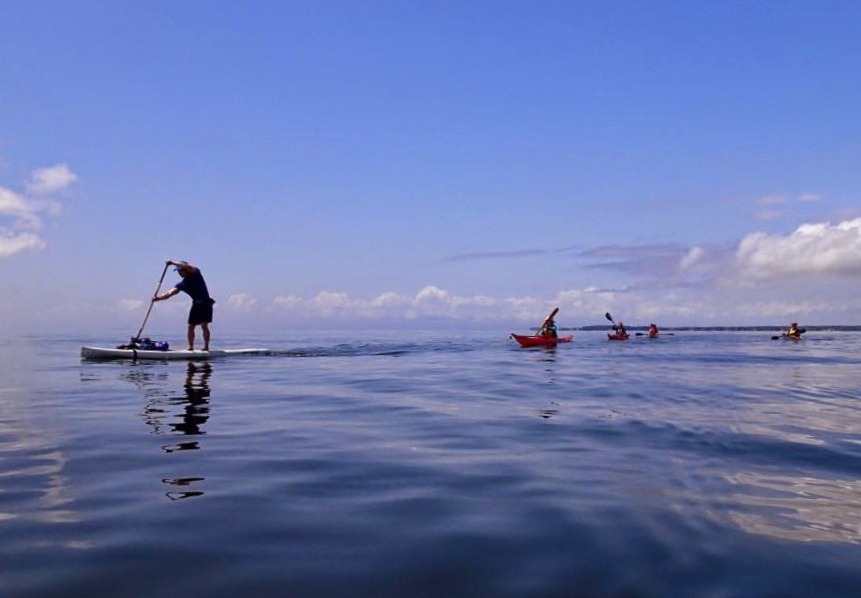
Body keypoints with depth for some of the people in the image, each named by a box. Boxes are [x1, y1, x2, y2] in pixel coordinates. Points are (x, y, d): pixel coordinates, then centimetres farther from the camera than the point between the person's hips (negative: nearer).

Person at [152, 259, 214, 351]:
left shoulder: (196, 274, -5)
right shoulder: (182, 284, 7)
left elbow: (188, 267, -26)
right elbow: (170, 293, -3)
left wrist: (173, 262, -22)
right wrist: (158, 297, -18)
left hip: (206, 303, -6)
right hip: (196, 304, 6)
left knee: (204, 326, -13)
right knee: (190, 327, 2)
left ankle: (206, 347, -7)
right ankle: (190, 347, 12)